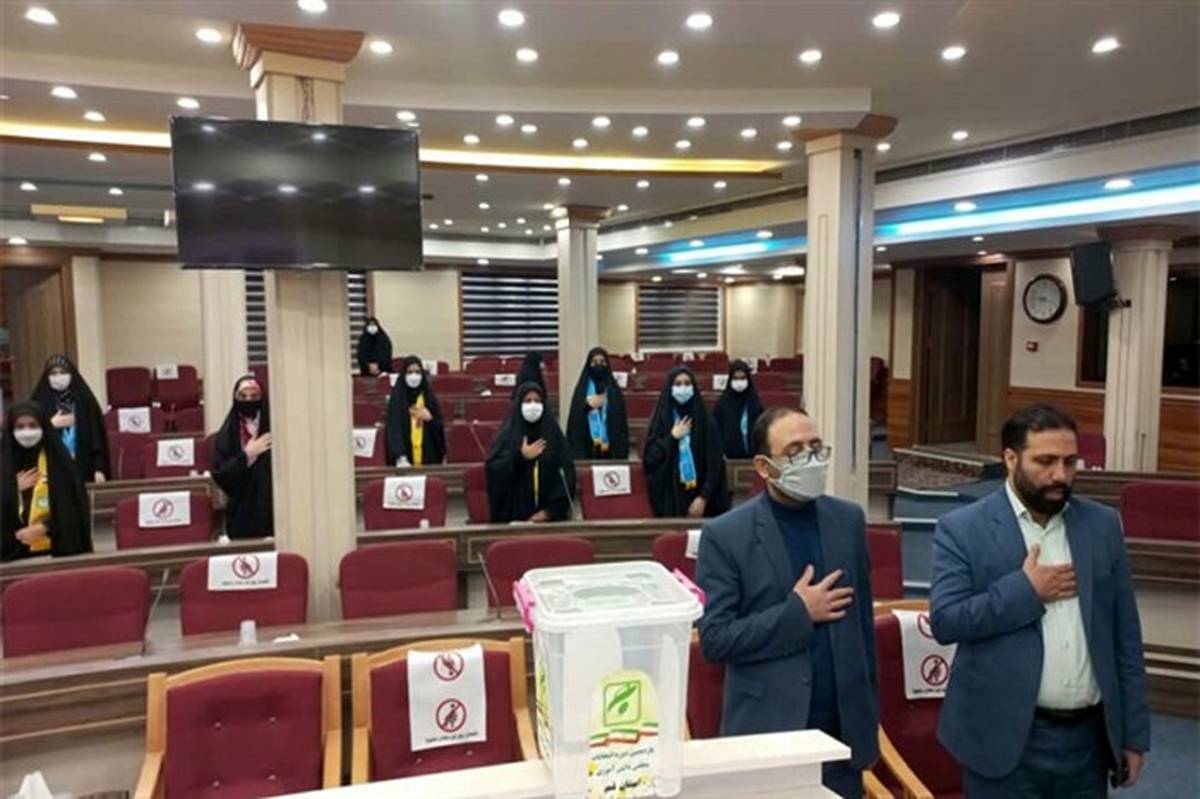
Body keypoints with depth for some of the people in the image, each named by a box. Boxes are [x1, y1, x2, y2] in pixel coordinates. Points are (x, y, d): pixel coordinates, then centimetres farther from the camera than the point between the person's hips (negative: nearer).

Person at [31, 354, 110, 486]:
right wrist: (51, 425, -12)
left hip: (84, 468, 1)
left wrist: (100, 468, -5)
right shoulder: (39, 402, 3)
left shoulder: (85, 400, 4)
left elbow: (98, 437, 1)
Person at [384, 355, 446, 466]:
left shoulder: (429, 397, 7)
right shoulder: (396, 399, -3)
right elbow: (393, 430, -13)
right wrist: (400, 457, -26)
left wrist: (429, 419, -10)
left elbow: (440, 428, 10)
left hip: (429, 456, 3)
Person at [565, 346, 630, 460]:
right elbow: (575, 422, 3)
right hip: (586, 449, -1)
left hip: (610, 450, 1)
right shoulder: (582, 390, 6)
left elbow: (621, 423, 5)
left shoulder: (615, 391, 8)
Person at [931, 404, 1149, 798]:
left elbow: (1125, 636, 8)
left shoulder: (1102, 525, 6)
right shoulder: (962, 529, -7)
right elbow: (945, 621, -15)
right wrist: (1025, 590, -16)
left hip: (1088, 736, 4)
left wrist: (1133, 733, 8)